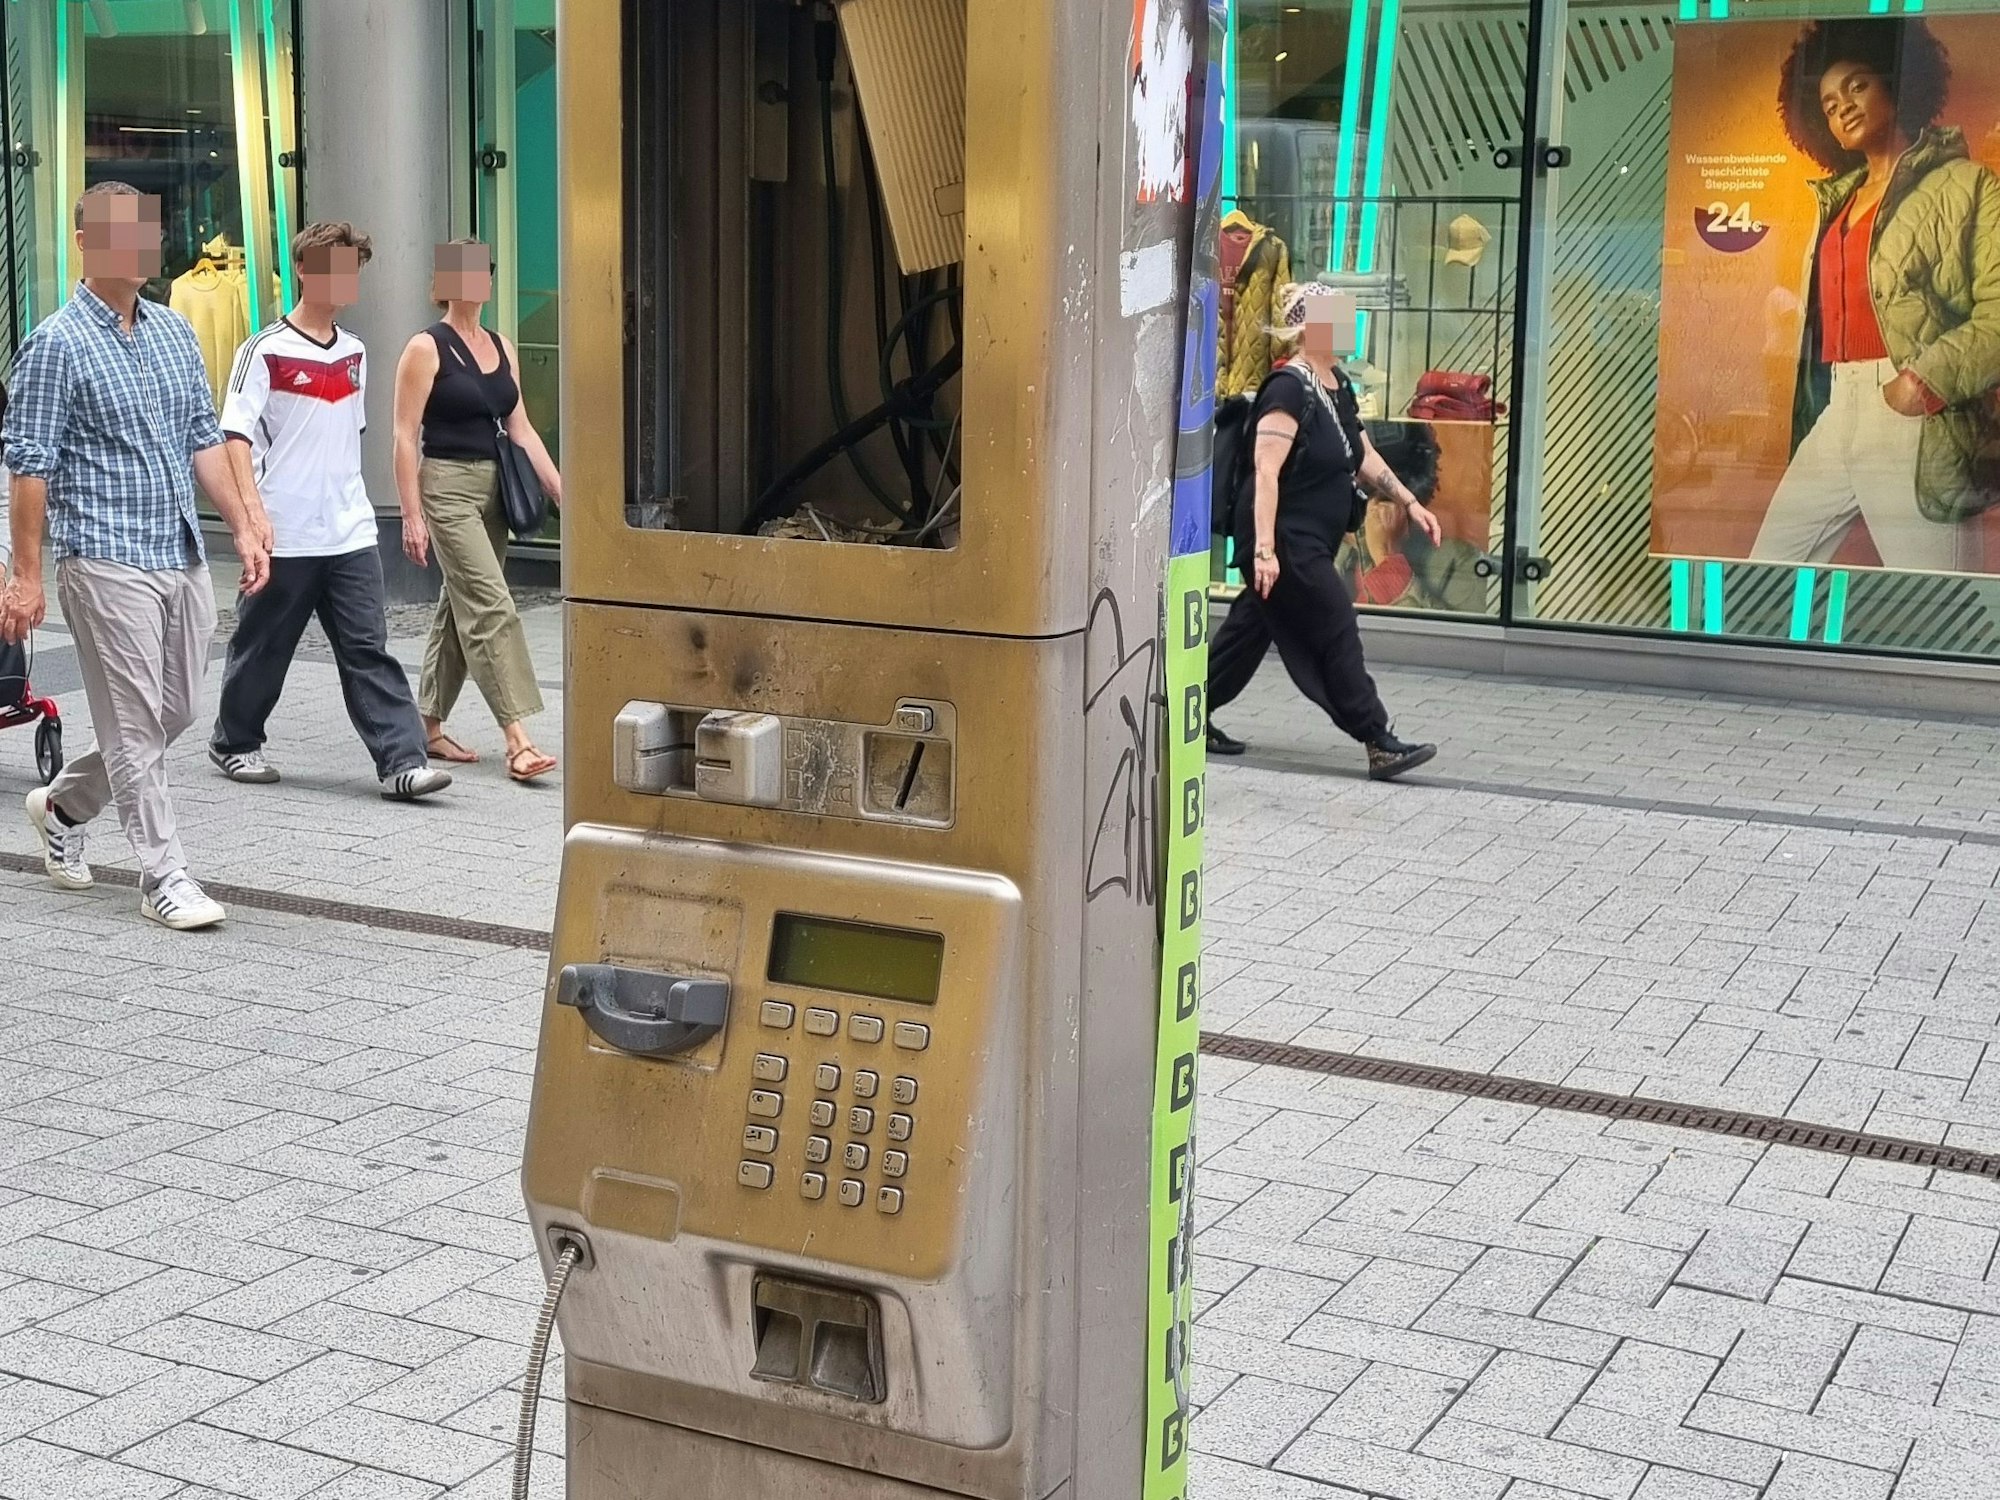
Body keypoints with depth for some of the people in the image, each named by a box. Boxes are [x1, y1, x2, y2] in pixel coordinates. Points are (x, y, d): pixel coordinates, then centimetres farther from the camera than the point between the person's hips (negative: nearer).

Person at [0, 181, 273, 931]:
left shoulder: (175, 332, 12)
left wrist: (243, 525, 10)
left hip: (183, 557, 7)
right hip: (106, 561, -7)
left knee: (176, 712, 13)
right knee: (136, 724, -3)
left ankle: (62, 806, 34)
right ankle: (163, 875, 4)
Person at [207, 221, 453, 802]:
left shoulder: (353, 352, 12)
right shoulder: (265, 351, -7)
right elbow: (236, 435, -10)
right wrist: (254, 513, -19)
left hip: (350, 532, 5)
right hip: (286, 536, -5)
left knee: (368, 649, -2)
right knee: (263, 646, 9)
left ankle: (402, 761, -7)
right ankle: (233, 742, 29)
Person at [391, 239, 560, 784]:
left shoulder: (500, 346, 13)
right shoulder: (427, 348, -7)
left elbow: (521, 429, 14)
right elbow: (405, 436, -9)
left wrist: (560, 490, 6)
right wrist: (412, 514, -14)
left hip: (493, 488, 7)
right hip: (447, 487, -7)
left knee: (460, 607, 12)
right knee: (491, 607, -15)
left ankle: (429, 727, 23)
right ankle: (517, 740, -18)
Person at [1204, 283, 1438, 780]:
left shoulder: (1338, 386, 11)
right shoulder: (1289, 388, -18)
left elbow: (1365, 458, 20)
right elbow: (1266, 470, -25)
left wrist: (1410, 503, 13)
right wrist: (1265, 548, -30)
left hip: (1312, 544, 10)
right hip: (1286, 543, -10)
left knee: (1251, 627, 15)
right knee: (1337, 634, -6)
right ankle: (1380, 745, -1)